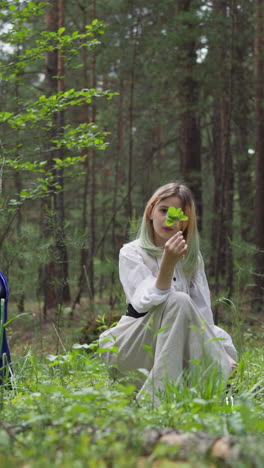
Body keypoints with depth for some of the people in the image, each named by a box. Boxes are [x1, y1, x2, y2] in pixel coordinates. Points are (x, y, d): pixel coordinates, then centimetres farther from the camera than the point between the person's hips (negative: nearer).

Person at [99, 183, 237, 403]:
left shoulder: (192, 258, 10)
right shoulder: (132, 253, -6)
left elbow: (203, 312, 4)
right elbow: (147, 302, -23)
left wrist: (218, 351, -12)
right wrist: (168, 262, -38)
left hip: (178, 347, 5)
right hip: (132, 349, -5)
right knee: (178, 301, -32)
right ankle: (158, 396, -37)